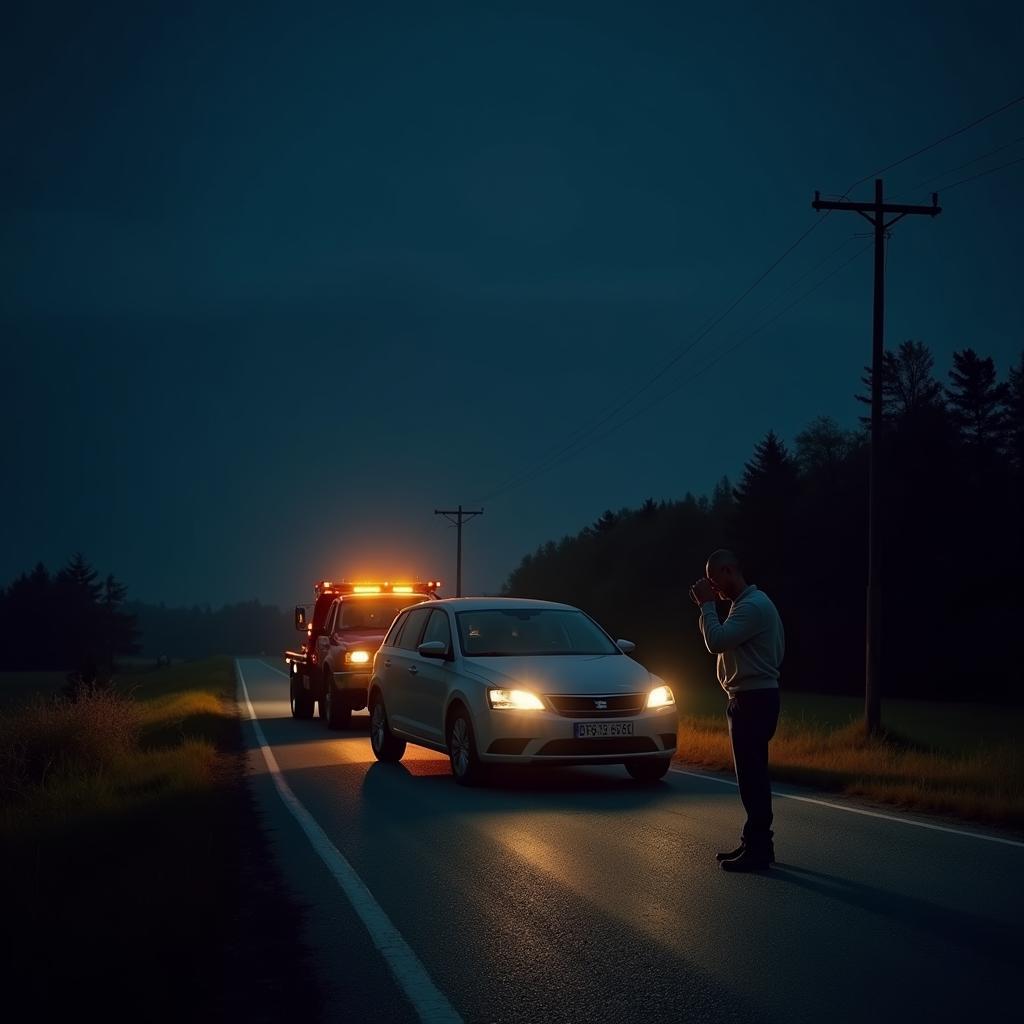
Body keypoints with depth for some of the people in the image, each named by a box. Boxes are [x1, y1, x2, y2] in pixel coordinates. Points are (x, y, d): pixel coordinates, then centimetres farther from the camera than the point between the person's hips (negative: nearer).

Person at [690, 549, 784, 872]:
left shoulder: (753, 606, -17)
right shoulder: (748, 603, 18)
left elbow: (717, 642, -23)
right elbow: (722, 641, 21)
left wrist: (707, 604, -15)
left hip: (754, 700, -11)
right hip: (749, 698, 11)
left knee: (751, 774, -10)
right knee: (750, 774, 13)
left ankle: (758, 849, -8)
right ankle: (755, 842, 19)